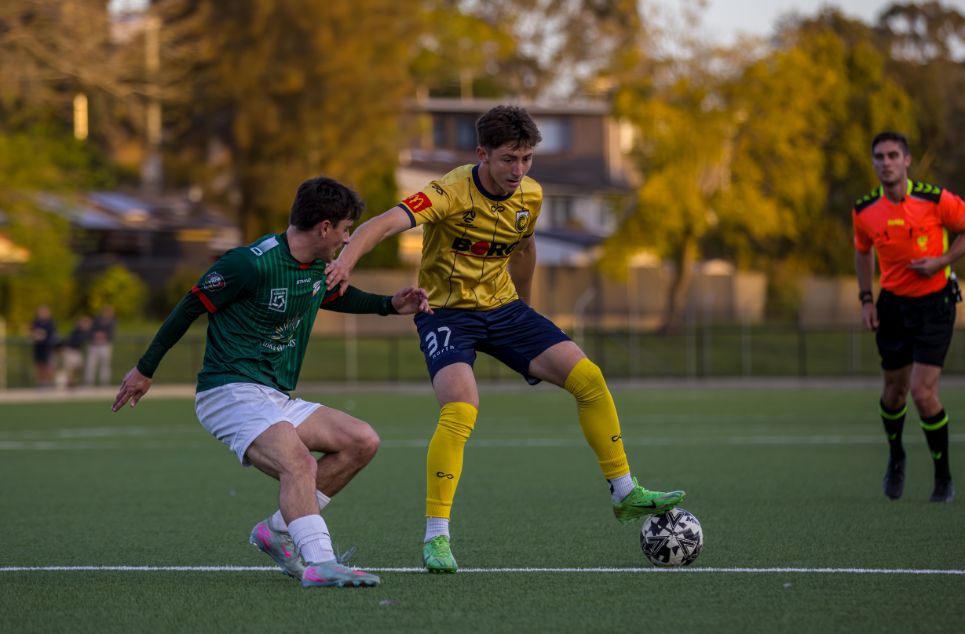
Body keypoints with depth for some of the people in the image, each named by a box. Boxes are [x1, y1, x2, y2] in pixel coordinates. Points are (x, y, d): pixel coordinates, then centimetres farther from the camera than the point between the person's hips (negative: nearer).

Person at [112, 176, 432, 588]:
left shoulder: (318, 267, 9)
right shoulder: (253, 263, -18)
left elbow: (334, 295, 34)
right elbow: (190, 306, -8)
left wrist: (389, 305, 18)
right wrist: (145, 369, 0)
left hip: (276, 399, 9)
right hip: (231, 394, -9)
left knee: (362, 441, 0)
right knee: (299, 462, -32)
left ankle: (278, 531, 1)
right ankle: (319, 563, -43)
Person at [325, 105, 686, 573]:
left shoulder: (530, 196, -2)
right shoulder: (452, 192, -23)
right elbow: (387, 222, -38)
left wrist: (524, 314, 30)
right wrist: (346, 260, -56)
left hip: (503, 307, 6)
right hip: (446, 312, -6)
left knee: (588, 378, -4)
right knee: (460, 409, -29)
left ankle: (625, 493, 11)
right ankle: (435, 537, -19)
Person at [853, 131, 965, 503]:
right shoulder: (865, 211, -4)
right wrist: (866, 299, 7)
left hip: (934, 303, -4)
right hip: (892, 303, 4)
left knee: (923, 392, -13)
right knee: (894, 389, 12)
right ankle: (895, 458, 42)